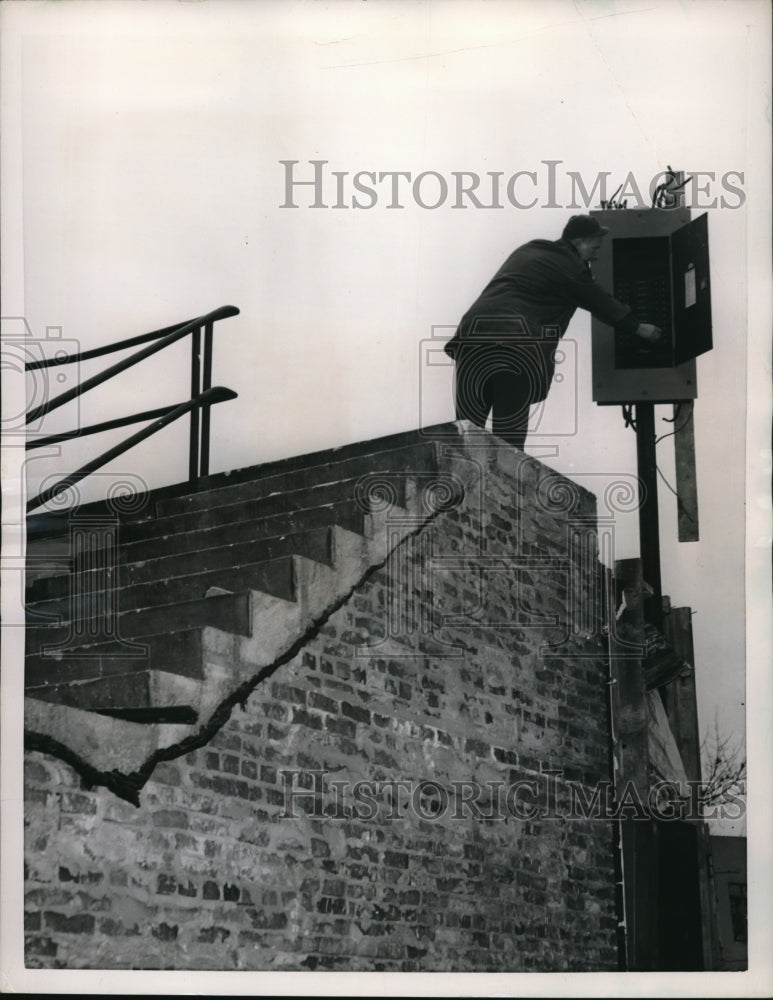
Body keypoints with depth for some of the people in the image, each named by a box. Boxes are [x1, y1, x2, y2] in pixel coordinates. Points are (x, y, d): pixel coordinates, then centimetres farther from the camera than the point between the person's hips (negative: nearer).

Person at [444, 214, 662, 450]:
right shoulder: (570, 267, 6)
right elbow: (603, 304, 14)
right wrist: (638, 328, 29)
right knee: (509, 434, -2)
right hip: (516, 348, -6)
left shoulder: (526, 251, 28)